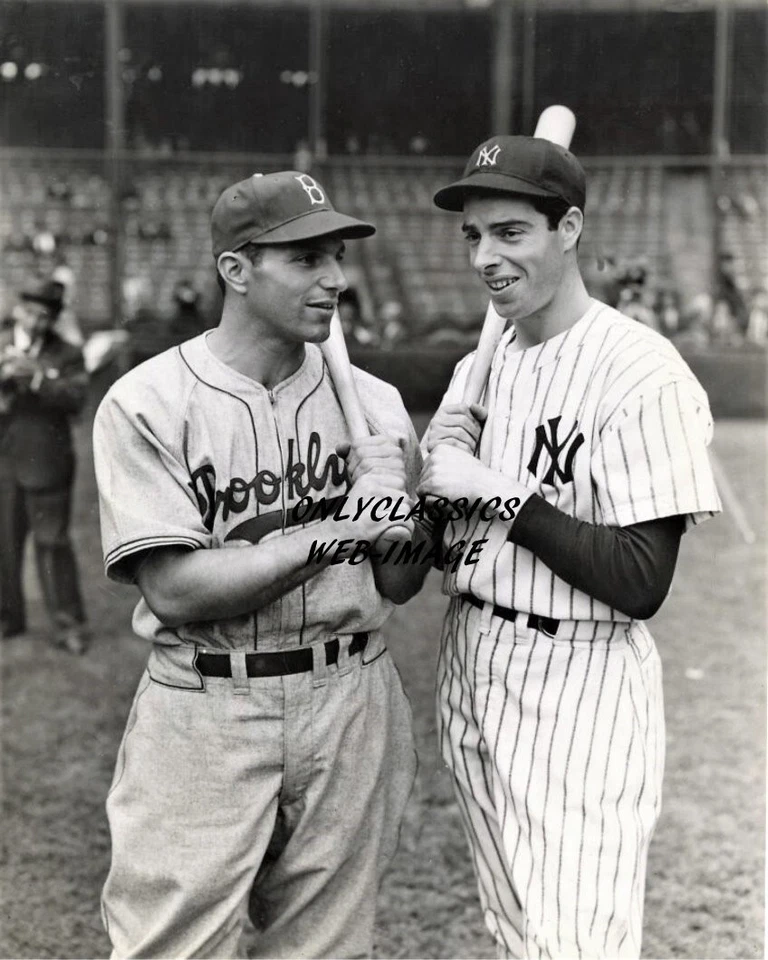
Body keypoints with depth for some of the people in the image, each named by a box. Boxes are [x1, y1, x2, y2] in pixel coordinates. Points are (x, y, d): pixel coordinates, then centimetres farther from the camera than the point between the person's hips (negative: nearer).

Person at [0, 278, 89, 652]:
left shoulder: (67, 355, 2)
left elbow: (76, 398, -14)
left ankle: (67, 625, 7)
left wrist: (36, 378, -26)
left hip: (45, 463, -3)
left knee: (53, 544, -1)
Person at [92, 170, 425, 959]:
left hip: (349, 707, 4)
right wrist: (329, 534, -19)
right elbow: (174, 591, -16)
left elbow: (399, 585, 4)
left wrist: (389, 515, -16)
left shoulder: (372, 401, 4)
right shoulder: (147, 403, -9)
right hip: (204, 715, -4)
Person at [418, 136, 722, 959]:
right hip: (470, 675, 7)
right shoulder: (483, 363, 8)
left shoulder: (642, 372, -16)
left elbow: (639, 584, -20)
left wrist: (499, 491, -19)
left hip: (577, 689, -7)